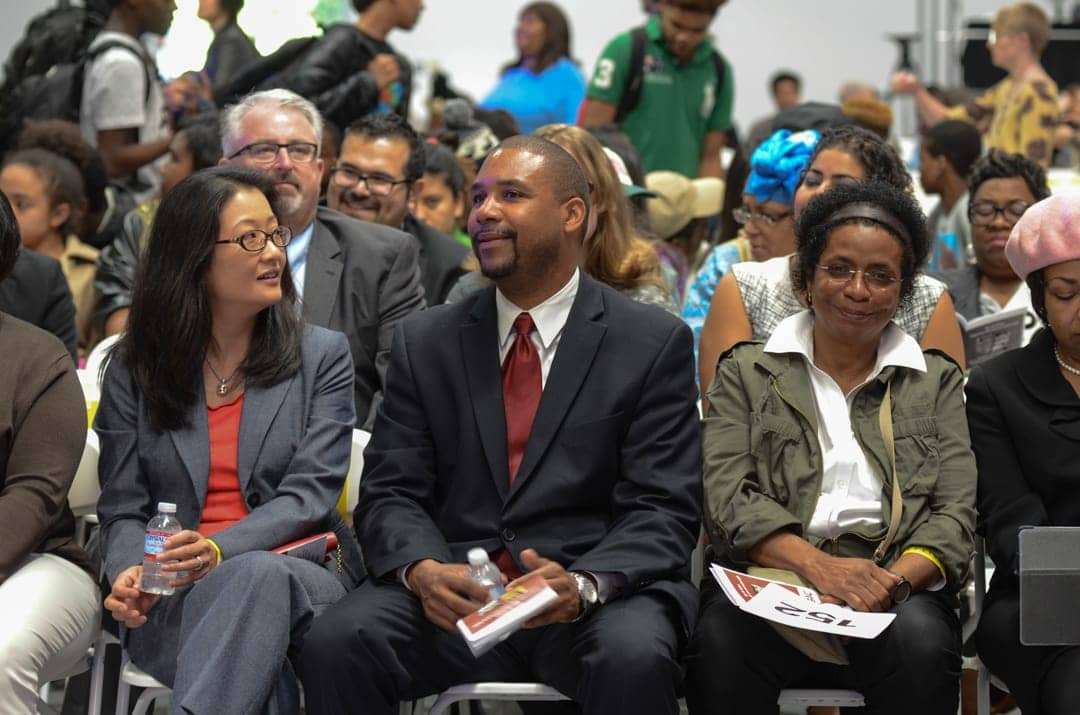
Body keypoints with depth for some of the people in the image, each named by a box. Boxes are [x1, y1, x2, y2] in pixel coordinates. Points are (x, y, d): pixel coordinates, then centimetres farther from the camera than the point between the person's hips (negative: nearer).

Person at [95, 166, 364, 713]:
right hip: (177, 602, 0)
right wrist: (129, 573, -15)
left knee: (257, 577, -40)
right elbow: (123, 509, 11)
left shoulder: (323, 355, 9)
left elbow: (309, 494, -2)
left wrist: (221, 550, -21)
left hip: (303, 576, 1)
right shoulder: (133, 369, 12)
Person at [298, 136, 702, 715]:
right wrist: (422, 569, -15)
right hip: (453, 594, 2)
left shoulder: (655, 343, 4)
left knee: (634, 657, -35)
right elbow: (390, 493, 8)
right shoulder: (424, 341, 13)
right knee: (332, 644, -26)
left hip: (599, 587, -2)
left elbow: (663, 510, -3)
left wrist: (584, 585, -22)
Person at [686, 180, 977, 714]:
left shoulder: (936, 381, 20)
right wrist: (818, 565, -16)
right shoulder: (745, 373, 17)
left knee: (922, 643, -36)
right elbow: (727, 496, 2)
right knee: (720, 640, -35)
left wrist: (894, 579, -15)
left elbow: (958, 513, 8)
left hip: (897, 587, 1)